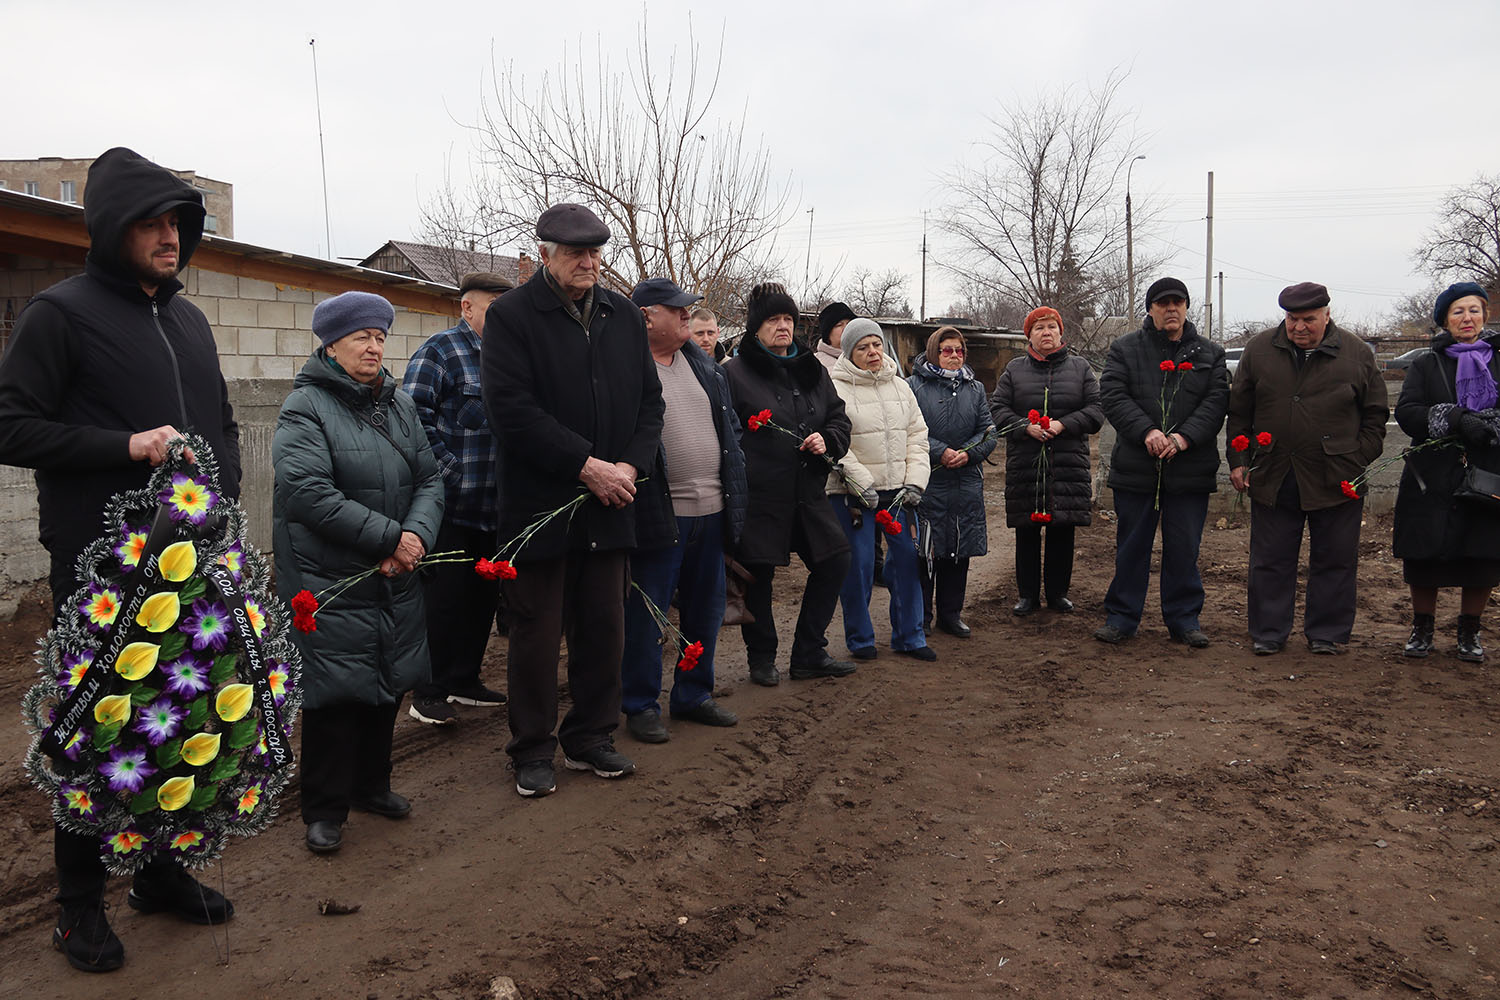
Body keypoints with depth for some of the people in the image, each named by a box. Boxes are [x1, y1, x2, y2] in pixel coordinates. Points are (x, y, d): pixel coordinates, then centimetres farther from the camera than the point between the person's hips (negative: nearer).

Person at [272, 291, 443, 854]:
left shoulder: (399, 405, 10)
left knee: (388, 682, 15)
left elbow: (429, 479, 6)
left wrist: (417, 536, -14)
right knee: (336, 692, -1)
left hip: (395, 578, 7)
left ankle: (371, 785, 34)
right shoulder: (305, 409, -10)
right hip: (329, 582, -6)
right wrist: (390, 537, -20)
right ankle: (324, 809, 16)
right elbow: (309, 493, -22)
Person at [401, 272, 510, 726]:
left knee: (484, 594, 14)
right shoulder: (439, 352, -7)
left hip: (494, 506, 7)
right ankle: (428, 693, 9)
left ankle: (464, 680, 27)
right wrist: (450, 472, -19)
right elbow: (415, 418, -15)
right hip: (451, 503, -7)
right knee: (444, 596, -2)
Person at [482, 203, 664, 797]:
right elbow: (512, 409, -16)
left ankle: (590, 739, 28)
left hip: (609, 504, 5)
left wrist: (631, 465, -6)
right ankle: (533, 752, 20)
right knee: (537, 633, 5)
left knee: (604, 629, 12)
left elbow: (649, 400, 11)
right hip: (540, 504, -5)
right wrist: (586, 465, -18)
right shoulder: (511, 315, -6)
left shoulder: (624, 317, 11)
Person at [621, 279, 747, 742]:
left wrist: (734, 493, 15)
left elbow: (729, 427, 20)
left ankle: (694, 695, 29)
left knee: (706, 608, 15)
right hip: (659, 512, -7)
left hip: (711, 510, 7)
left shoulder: (704, 365, 14)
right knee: (646, 612, 2)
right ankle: (640, 705, 16)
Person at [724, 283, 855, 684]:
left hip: (808, 492, 6)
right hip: (759, 496, -6)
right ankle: (762, 658, 22)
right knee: (758, 576, 4)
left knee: (834, 561, 8)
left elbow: (839, 417, 17)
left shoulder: (812, 370, 13)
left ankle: (809, 654, 21)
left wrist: (827, 440, -5)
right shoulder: (735, 373, -5)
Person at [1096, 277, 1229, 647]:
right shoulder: (1124, 349, 6)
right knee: (1131, 545, 7)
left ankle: (1184, 618, 20)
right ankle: (1121, 616, 17)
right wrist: (1147, 432, -19)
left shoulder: (1210, 353, 10)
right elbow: (1113, 395, -6)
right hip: (1135, 467, -1)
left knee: (1184, 547, 7)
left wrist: (1185, 437, -16)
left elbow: (1216, 401, 0)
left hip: (1190, 470, 1)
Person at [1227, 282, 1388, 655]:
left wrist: (1362, 466, 0)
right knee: (1270, 561, 6)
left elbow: (1375, 415, 7)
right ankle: (1268, 633, 17)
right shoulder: (1258, 350, 4)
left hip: (1337, 480, 0)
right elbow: (1239, 412, 10)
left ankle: (1327, 634, 20)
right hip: (1272, 478, 1)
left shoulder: (1357, 354, 2)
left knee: (1334, 561, 7)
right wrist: (1239, 460, 4)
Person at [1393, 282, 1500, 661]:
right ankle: (1422, 627, 22)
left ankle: (1469, 631, 21)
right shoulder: (1427, 365, 8)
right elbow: (1406, 412, -7)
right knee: (1425, 557, 4)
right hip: (1434, 478, 0)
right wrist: (1457, 420, -20)